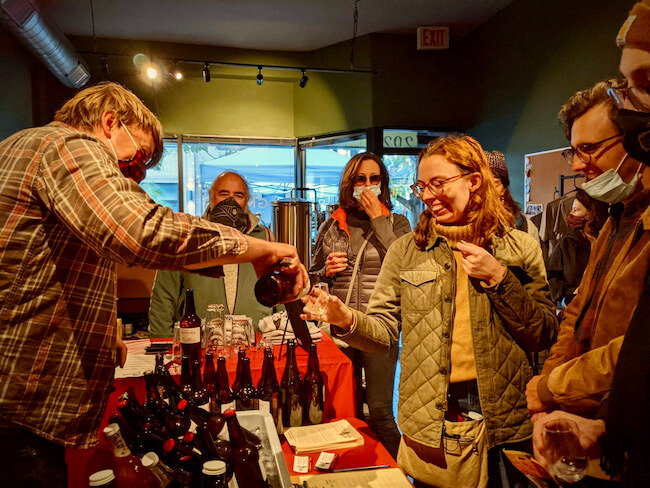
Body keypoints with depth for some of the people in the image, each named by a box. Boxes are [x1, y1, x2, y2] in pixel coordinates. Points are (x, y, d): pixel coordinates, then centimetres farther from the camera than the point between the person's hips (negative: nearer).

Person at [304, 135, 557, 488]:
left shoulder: (521, 248, 1)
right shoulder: (405, 251, 3)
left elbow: (544, 338, -3)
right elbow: (385, 329, -1)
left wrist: (498, 279, -14)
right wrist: (349, 321, -22)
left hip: (504, 424, 0)